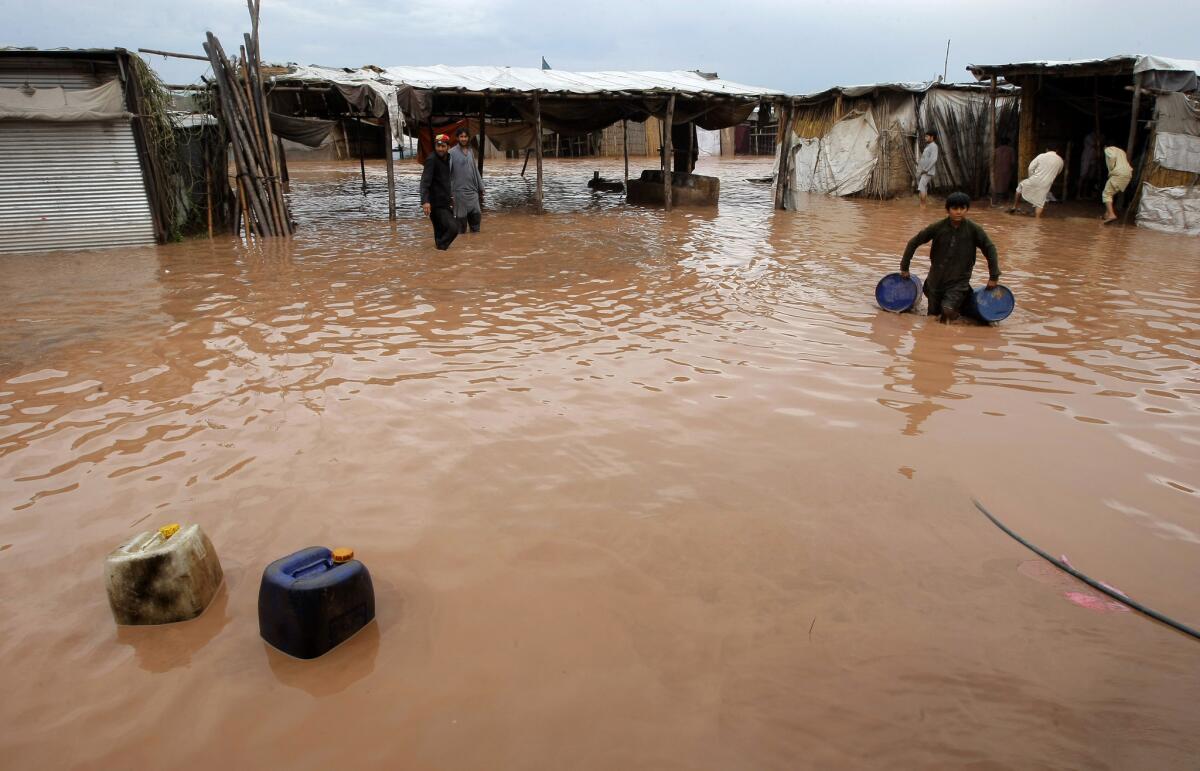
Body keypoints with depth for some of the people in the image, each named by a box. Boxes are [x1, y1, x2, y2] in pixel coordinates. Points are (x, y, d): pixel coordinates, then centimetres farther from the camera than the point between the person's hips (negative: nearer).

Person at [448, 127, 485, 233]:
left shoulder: (471, 152, 12)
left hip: (473, 191, 5)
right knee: (461, 217, 0)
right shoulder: (452, 152, -5)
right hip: (459, 191, -5)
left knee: (476, 215, 2)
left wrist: (480, 188, 16)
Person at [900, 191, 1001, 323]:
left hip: (959, 281, -2)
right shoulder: (938, 227, -11)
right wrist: (904, 267, 1)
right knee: (933, 314, 12)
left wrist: (993, 277, -4)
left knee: (948, 310, -25)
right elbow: (913, 242, -2)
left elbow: (990, 249, -3)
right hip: (936, 278, 2)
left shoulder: (973, 229, -12)